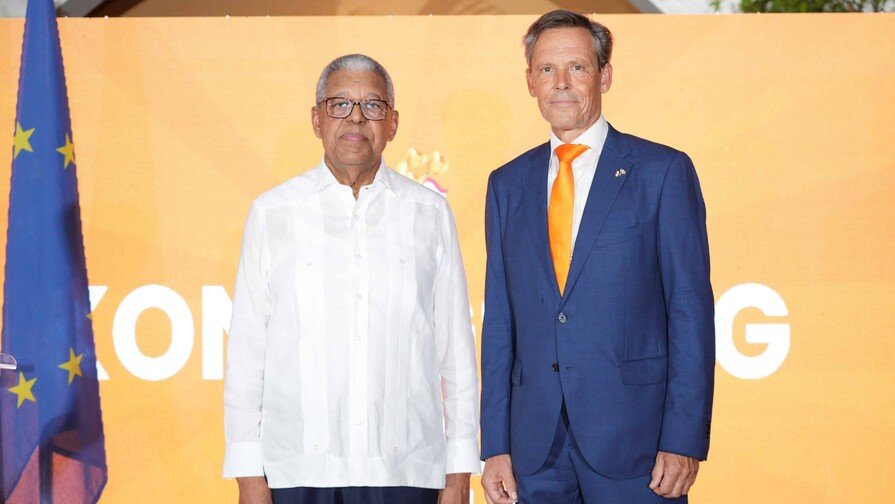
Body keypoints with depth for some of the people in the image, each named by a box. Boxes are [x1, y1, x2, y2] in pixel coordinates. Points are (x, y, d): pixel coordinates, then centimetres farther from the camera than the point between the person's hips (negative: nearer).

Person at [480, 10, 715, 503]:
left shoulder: (664, 171, 0)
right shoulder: (507, 184, 11)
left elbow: (691, 311, -4)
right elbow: (499, 321, 11)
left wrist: (684, 440, -10)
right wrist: (495, 445, 5)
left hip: (633, 443, -3)